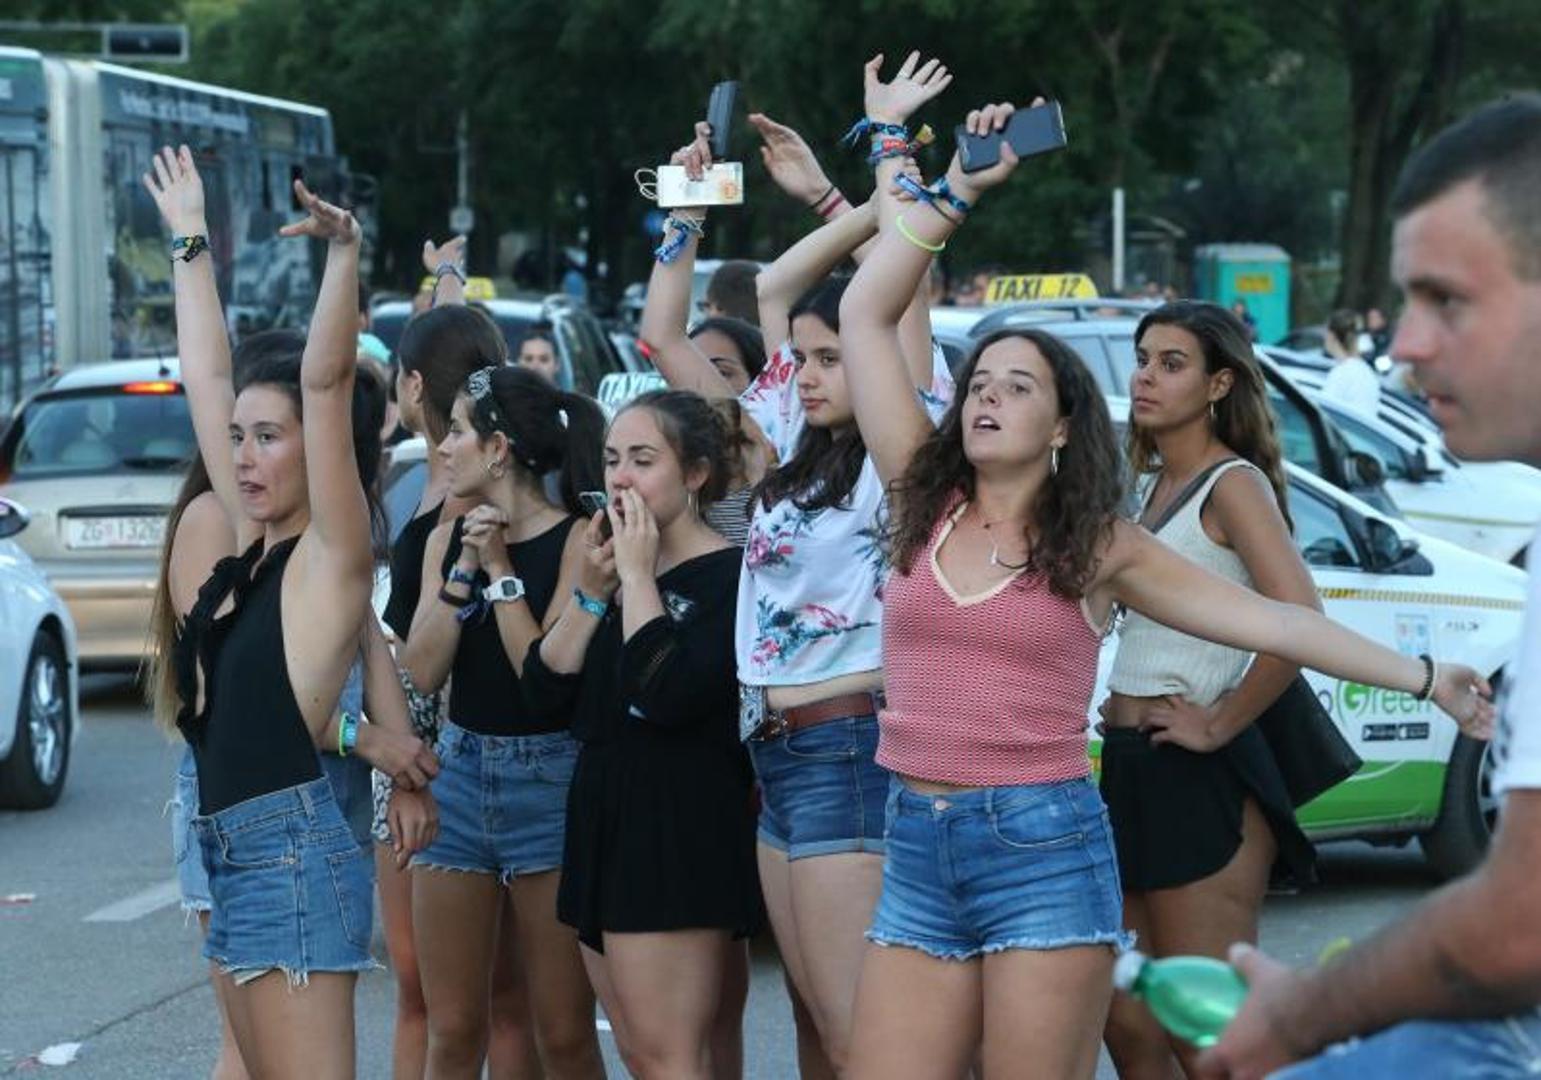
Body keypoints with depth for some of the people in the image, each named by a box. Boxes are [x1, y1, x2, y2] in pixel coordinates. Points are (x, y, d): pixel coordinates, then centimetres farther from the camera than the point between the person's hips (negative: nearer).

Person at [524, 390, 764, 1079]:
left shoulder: (727, 574, -9)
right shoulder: (619, 566, 15)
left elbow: (668, 696, -23)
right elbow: (546, 689, 7)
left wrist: (638, 576, -14)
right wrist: (592, 588, -3)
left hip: (682, 831, -9)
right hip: (605, 816, 9)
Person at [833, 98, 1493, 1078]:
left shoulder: (1100, 548, 2)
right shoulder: (925, 506, 7)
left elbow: (1268, 618, 3)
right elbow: (866, 317, 4)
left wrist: (1424, 678, 1)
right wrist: (953, 192, 3)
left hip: (1044, 848, -3)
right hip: (918, 852, 3)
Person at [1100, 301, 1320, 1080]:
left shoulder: (1233, 484, -11)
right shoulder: (1153, 483, 15)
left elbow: (1299, 622, -26)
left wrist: (1221, 724, -18)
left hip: (1197, 781, -9)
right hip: (1129, 770, 9)